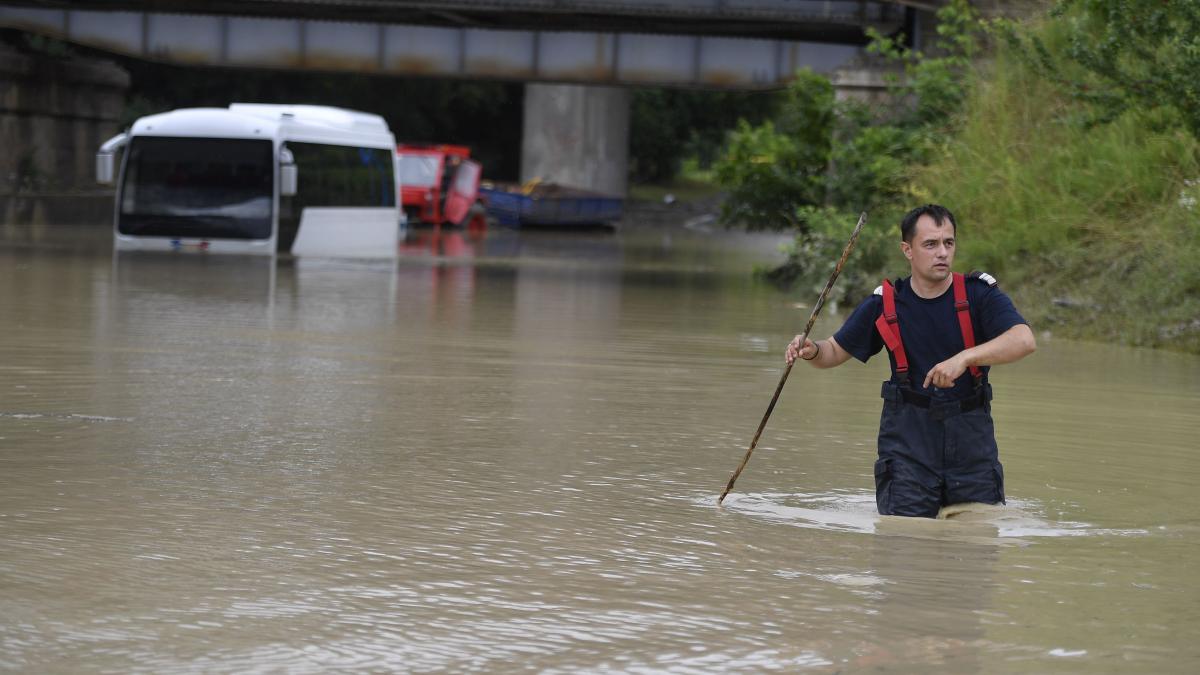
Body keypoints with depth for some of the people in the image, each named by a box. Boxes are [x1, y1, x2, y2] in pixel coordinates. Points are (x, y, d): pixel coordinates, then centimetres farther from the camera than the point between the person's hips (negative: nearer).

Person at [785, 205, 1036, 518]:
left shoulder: (979, 293, -6)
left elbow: (1024, 340, -22)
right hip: (908, 431, 0)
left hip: (970, 432, 0)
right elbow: (836, 351, 12)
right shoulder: (884, 304, 1)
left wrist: (964, 358, -35)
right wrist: (812, 351, -12)